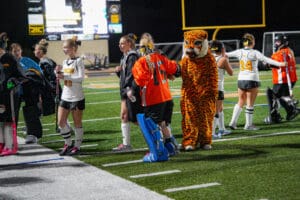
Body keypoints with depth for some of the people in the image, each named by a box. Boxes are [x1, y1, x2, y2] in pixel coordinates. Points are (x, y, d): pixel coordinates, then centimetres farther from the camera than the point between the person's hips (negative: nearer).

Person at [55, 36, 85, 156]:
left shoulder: (78, 61, -10)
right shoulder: (65, 62, 11)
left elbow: (81, 78, -20)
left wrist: (65, 76, -27)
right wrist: (58, 72, -1)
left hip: (77, 97, -7)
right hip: (65, 97, 7)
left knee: (77, 123, 3)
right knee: (61, 122, 3)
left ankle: (77, 146, 14)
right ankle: (68, 144, 19)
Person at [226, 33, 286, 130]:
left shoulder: (240, 52, 4)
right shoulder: (254, 53, -10)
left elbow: (227, 54, 16)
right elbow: (265, 59, -19)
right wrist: (279, 64, -23)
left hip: (241, 79, 5)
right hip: (252, 80, -5)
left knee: (241, 102, 15)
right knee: (250, 103, 3)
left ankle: (233, 122, 11)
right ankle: (248, 125, 7)